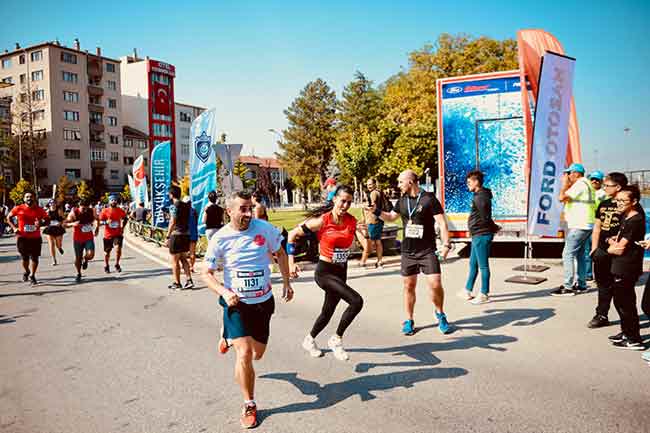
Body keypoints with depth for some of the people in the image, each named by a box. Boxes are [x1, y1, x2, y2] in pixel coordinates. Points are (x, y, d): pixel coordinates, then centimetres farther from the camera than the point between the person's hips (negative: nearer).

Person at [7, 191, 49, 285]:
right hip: (22, 237, 0)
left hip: (36, 238, 0)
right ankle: (26, 272, 36)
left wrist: (41, 223, -15)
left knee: (34, 257, -2)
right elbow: (9, 218, 12)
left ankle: (32, 276, 10)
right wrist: (14, 227, 0)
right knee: (24, 258, 9)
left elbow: (47, 220, 6)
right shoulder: (18, 209, -3)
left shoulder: (39, 210, -1)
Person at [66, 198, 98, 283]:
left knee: (90, 255, -19)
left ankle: (85, 260, 18)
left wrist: (97, 228, 4)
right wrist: (72, 224, -33)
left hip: (89, 238, 1)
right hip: (78, 239, -1)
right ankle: (78, 274, 31)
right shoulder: (74, 213, -15)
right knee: (78, 258, 6)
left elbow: (96, 219, 14)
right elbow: (65, 224, -13)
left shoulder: (92, 211, -8)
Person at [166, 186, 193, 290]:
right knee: (183, 259, 16)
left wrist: (168, 236, -14)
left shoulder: (173, 206, -11)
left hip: (176, 235, -7)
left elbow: (173, 222, -17)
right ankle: (189, 280, 10)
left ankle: (177, 283, 9)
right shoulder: (186, 205, 12)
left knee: (175, 261, 3)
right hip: (186, 234, 7)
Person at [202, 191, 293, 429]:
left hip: (263, 302, 3)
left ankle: (229, 337, 51)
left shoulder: (265, 228, -12)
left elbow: (280, 253, 6)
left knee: (257, 354, 18)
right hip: (236, 303, -2)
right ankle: (249, 405, 9)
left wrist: (286, 282, 4)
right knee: (244, 354, -14)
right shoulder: (220, 238, -14)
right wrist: (224, 292, -22)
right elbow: (207, 273, -5)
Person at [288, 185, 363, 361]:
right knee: (356, 301, -22)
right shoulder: (322, 220, -17)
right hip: (324, 272, -6)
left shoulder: (352, 221, -2)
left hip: (341, 272, 6)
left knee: (327, 312, 18)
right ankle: (336, 340, 0)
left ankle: (309, 340, 47)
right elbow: (292, 234, -10)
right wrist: (291, 262, -13)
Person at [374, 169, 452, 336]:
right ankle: (409, 321, 23)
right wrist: (376, 211, 6)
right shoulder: (402, 201, 7)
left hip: (427, 251, -5)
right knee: (408, 286, 9)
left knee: (435, 284, -11)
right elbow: (391, 217, 22)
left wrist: (446, 244, -18)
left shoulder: (429, 199, -9)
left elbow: (442, 222, -10)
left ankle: (440, 314, 15)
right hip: (407, 251, 5)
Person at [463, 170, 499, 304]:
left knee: (483, 265, -1)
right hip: (477, 235, 11)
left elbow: (485, 218, -20)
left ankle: (484, 295, 8)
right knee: (473, 264, 16)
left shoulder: (480, 197, -18)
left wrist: (494, 228, -5)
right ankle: (467, 291, 25)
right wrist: (472, 229, 9)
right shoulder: (479, 195, 14)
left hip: (481, 235, -11)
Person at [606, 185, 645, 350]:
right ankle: (626, 332, 32)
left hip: (627, 268, -10)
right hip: (620, 267, 10)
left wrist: (611, 247, 0)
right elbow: (619, 238, 19)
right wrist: (613, 241, -2)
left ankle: (634, 340, 8)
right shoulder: (625, 217, 11)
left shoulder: (635, 221, -18)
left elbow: (620, 249, -20)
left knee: (626, 303, -2)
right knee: (620, 301, 18)